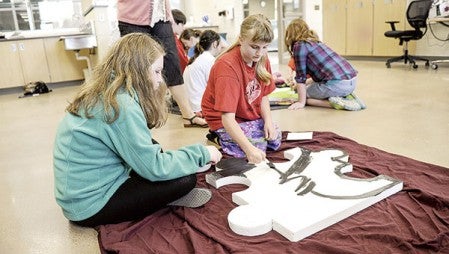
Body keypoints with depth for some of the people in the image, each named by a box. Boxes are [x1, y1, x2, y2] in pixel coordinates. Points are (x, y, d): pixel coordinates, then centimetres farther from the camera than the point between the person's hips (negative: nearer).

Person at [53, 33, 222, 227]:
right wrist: (202, 153, -12)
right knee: (185, 179, -14)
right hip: (91, 205, -9)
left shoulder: (102, 93, 5)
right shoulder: (121, 105, -23)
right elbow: (154, 168, -21)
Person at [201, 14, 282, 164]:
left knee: (275, 141, -4)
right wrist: (249, 149, -44)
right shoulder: (227, 66, -32)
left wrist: (268, 121, -15)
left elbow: (263, 96, 3)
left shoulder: (262, 59, -8)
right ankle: (221, 137, 4)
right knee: (258, 147, -23)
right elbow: (227, 118, -36)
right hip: (224, 119, -7)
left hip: (252, 114, 7)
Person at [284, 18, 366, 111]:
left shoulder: (299, 45, -3)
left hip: (338, 84, -9)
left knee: (306, 96, 13)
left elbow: (301, 76, -4)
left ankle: (336, 102, -6)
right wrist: (302, 83, 44)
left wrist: (301, 102, 1)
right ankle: (347, 97, 12)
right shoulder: (315, 42, 23)